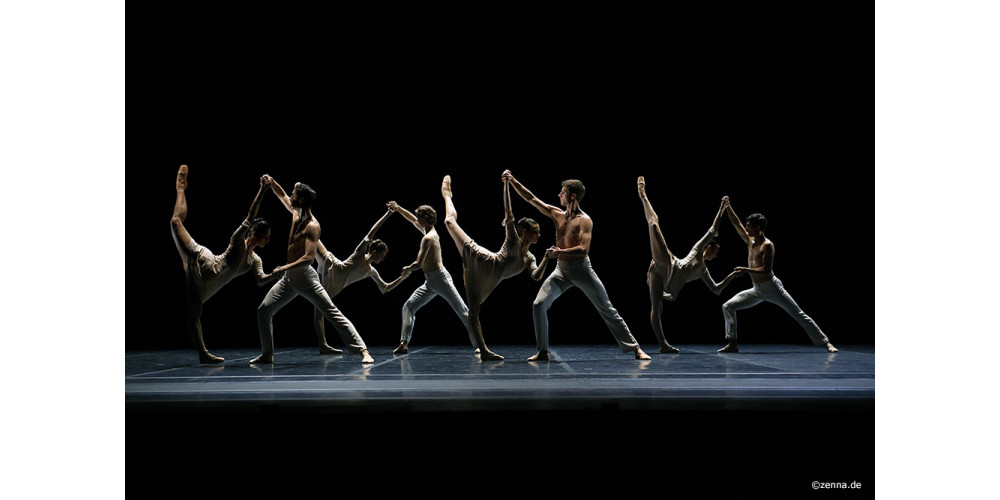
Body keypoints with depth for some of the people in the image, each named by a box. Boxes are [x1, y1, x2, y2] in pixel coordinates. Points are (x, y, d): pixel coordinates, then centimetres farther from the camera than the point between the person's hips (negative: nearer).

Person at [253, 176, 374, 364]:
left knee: (333, 313, -13)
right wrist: (271, 183, 14)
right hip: (288, 278, 9)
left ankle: (363, 351, -17)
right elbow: (282, 197, 27)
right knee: (263, 311, 6)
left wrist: (285, 267, -32)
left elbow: (309, 257, -27)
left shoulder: (312, 226, -17)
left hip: (305, 277, -9)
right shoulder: (296, 214, 8)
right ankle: (267, 354, 16)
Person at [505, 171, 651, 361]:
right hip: (561, 270, 5)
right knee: (538, 305, -10)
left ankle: (635, 348, 5)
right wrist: (512, 181, 4)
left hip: (581, 270, -5)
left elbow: (584, 249, -23)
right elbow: (531, 198, 9)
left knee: (607, 309, -1)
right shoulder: (557, 214, 6)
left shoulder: (584, 220, -11)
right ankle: (543, 352, -1)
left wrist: (560, 252, -34)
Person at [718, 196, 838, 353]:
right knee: (728, 307, -4)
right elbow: (736, 223, 13)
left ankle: (825, 342, 2)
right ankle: (732, 344, -4)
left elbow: (766, 270, -23)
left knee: (798, 314, -4)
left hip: (771, 287, -7)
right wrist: (727, 207, 8)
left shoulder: (767, 245, -16)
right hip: (756, 290, 7)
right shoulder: (750, 242, 7)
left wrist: (746, 270, -25)